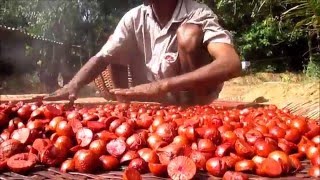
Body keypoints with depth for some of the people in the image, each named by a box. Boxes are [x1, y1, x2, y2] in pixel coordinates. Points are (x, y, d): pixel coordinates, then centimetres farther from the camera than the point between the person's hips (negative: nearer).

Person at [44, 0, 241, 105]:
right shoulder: (135, 18, -8)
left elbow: (232, 64, -37)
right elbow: (102, 58, -10)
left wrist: (163, 85, -48)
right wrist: (73, 86, -31)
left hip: (194, 102, -4)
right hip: (152, 105, 4)